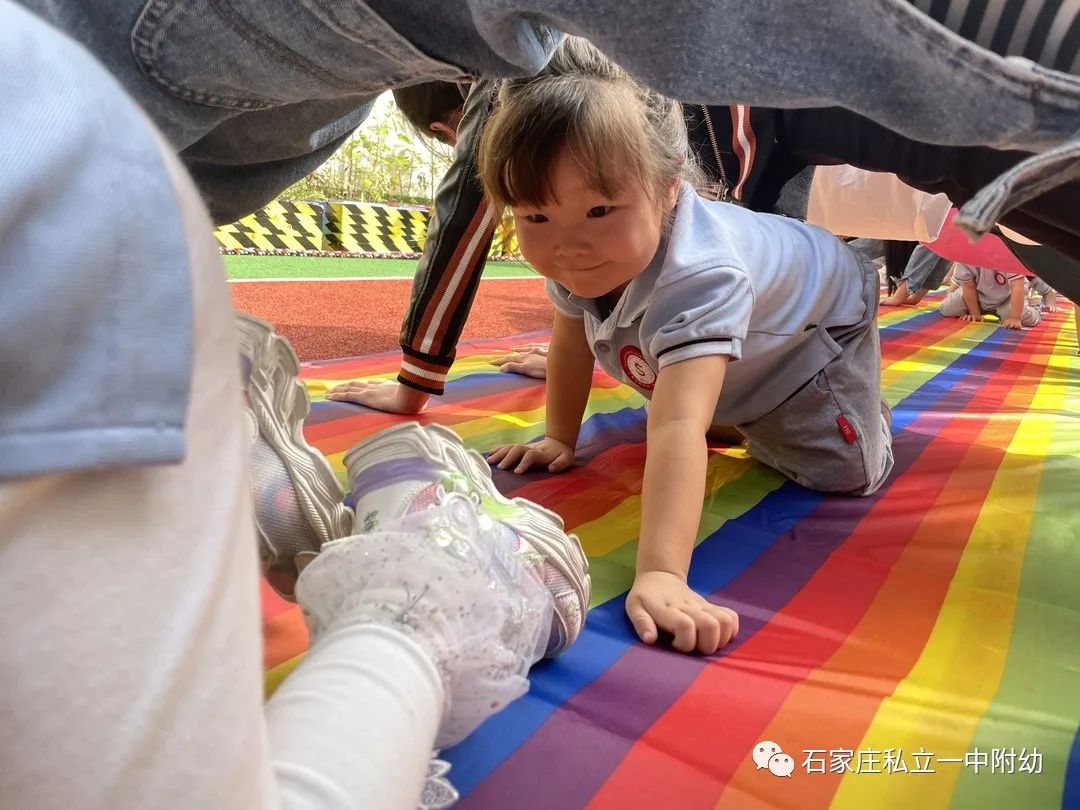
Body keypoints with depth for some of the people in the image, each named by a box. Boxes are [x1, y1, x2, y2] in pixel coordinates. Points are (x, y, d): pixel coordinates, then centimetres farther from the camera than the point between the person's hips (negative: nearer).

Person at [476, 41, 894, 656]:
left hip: (815, 324, -5)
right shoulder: (574, 259, -28)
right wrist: (560, 438, -4)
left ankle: (862, 403, 17)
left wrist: (661, 574, -70)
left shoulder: (699, 280, -51)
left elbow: (679, 429, -61)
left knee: (845, 471, -13)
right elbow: (572, 340, -8)